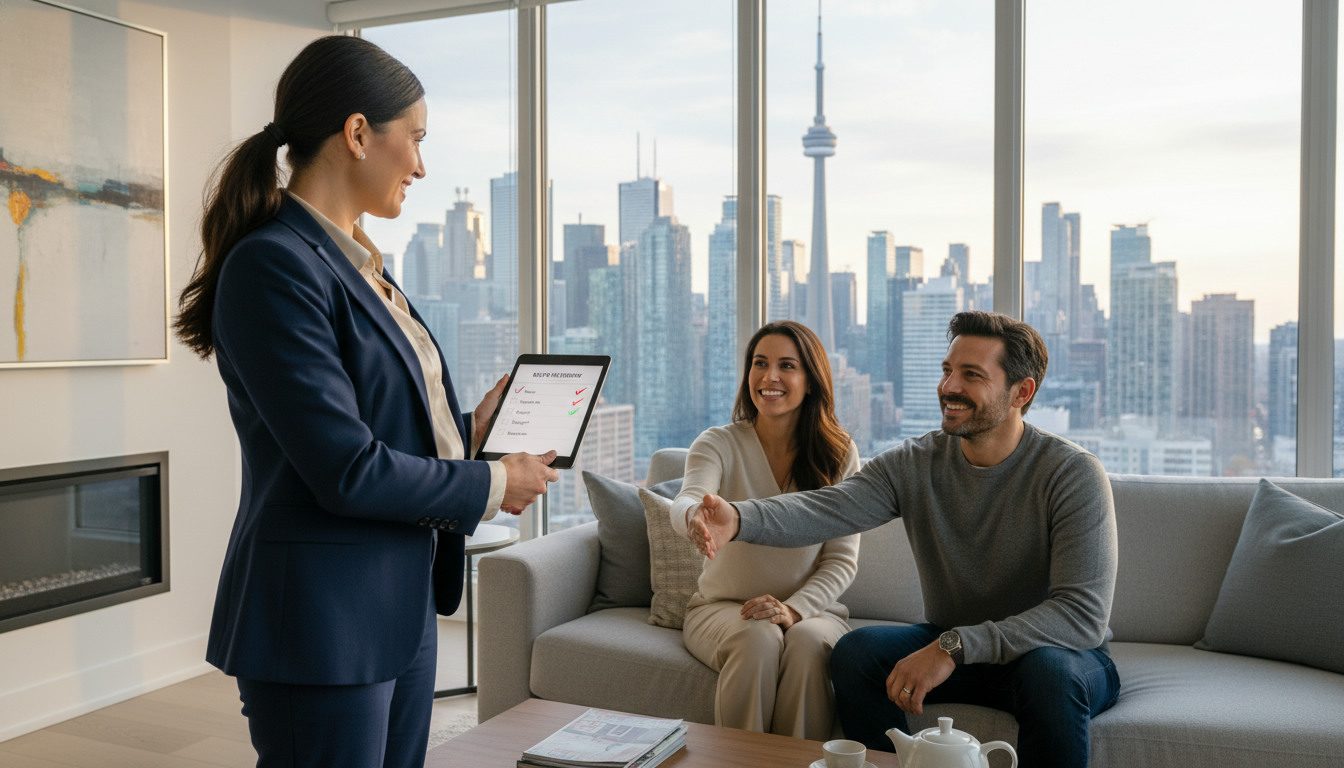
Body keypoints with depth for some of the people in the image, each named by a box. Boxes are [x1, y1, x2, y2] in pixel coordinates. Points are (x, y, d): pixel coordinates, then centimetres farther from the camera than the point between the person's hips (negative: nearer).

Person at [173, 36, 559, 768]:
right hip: (324, 621, -9)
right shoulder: (274, 264, -18)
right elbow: (347, 471, -22)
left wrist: (471, 427, 7)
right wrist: (492, 484, -11)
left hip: (403, 605, 9)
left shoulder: (358, 262, 10)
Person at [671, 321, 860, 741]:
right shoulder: (718, 444, -6)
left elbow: (842, 559, -3)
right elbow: (684, 505, -28)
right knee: (759, 639, -32)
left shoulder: (839, 454, -3)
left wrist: (793, 608, -20)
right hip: (722, 607, 0)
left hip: (810, 608, 1)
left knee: (808, 643, -32)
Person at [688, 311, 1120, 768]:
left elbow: (1083, 615, -28)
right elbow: (826, 509, -24)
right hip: (952, 650, 4)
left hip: (1061, 651, -3)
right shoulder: (915, 464, -8)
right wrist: (739, 520, -45)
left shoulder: (1073, 474, -20)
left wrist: (955, 647, -36)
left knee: (1051, 670, -36)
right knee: (855, 651, -19)